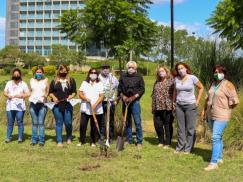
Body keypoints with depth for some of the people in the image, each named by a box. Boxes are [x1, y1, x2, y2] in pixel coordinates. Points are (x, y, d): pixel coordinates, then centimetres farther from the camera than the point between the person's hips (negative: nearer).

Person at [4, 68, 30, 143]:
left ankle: (20, 138, 6)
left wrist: (21, 95, -17)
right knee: (10, 123, 4)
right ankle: (8, 138, 10)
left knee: (20, 122, -1)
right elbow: (5, 92, 11)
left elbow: (28, 94, 0)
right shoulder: (9, 83, 14)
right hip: (10, 106, 2)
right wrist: (8, 95, -11)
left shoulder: (23, 84, 6)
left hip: (20, 106, -2)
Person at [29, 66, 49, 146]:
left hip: (42, 103, -2)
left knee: (41, 122, -4)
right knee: (34, 122, 4)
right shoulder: (32, 80, 12)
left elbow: (48, 91, 8)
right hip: (33, 103, 2)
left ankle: (41, 140, 1)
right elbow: (30, 91, 17)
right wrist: (31, 97, -1)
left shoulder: (45, 80, 7)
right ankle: (34, 139, 11)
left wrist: (45, 95, -12)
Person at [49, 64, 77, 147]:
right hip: (57, 105, 0)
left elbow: (74, 92, 8)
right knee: (59, 123, 4)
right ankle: (59, 141, 10)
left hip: (68, 105, 0)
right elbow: (50, 92, 11)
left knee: (68, 123, 1)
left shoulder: (71, 81, 9)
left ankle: (69, 138, 26)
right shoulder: (54, 81, 10)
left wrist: (70, 97, -10)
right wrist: (53, 97, -7)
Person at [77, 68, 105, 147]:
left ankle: (93, 142, 16)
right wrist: (85, 98, -15)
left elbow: (101, 96, -4)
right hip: (85, 108, 1)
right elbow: (80, 94, 5)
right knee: (82, 125, 0)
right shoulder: (84, 83, 8)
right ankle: (81, 141, 14)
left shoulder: (100, 84, 4)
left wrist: (95, 104, -18)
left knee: (94, 126, 4)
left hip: (96, 109, -1)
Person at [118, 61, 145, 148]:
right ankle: (129, 140, 19)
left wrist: (134, 97, -12)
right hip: (125, 101, 3)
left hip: (135, 101, -3)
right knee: (127, 122, 9)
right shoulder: (123, 76, 9)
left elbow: (142, 89, -1)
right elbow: (119, 88, 11)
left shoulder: (139, 77, 2)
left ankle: (139, 142, 2)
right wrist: (123, 96, -6)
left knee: (137, 122, -5)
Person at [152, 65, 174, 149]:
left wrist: (173, 105, -13)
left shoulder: (171, 81, 0)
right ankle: (161, 141, 23)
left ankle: (167, 143, 13)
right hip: (158, 107, 5)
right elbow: (154, 95, 18)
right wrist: (153, 107, 13)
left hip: (168, 107, -5)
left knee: (167, 125, 2)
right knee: (157, 124, 6)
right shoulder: (157, 82, 16)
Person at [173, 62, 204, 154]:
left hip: (190, 105, -3)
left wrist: (197, 100, -2)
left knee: (190, 128, 0)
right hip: (179, 105, 4)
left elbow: (201, 88, 3)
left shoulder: (192, 78, -8)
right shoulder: (176, 79, 2)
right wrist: (173, 101, 12)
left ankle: (188, 148, 9)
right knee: (180, 128, 9)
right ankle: (180, 147, 18)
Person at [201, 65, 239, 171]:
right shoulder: (213, 84, 11)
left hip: (221, 116, -7)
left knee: (215, 138, -13)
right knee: (218, 137, 16)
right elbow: (208, 98, 20)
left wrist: (225, 109, -4)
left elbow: (235, 101, -12)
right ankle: (220, 158, 28)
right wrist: (204, 110, 15)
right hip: (211, 115, 7)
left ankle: (214, 163, -11)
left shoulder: (228, 85, -11)